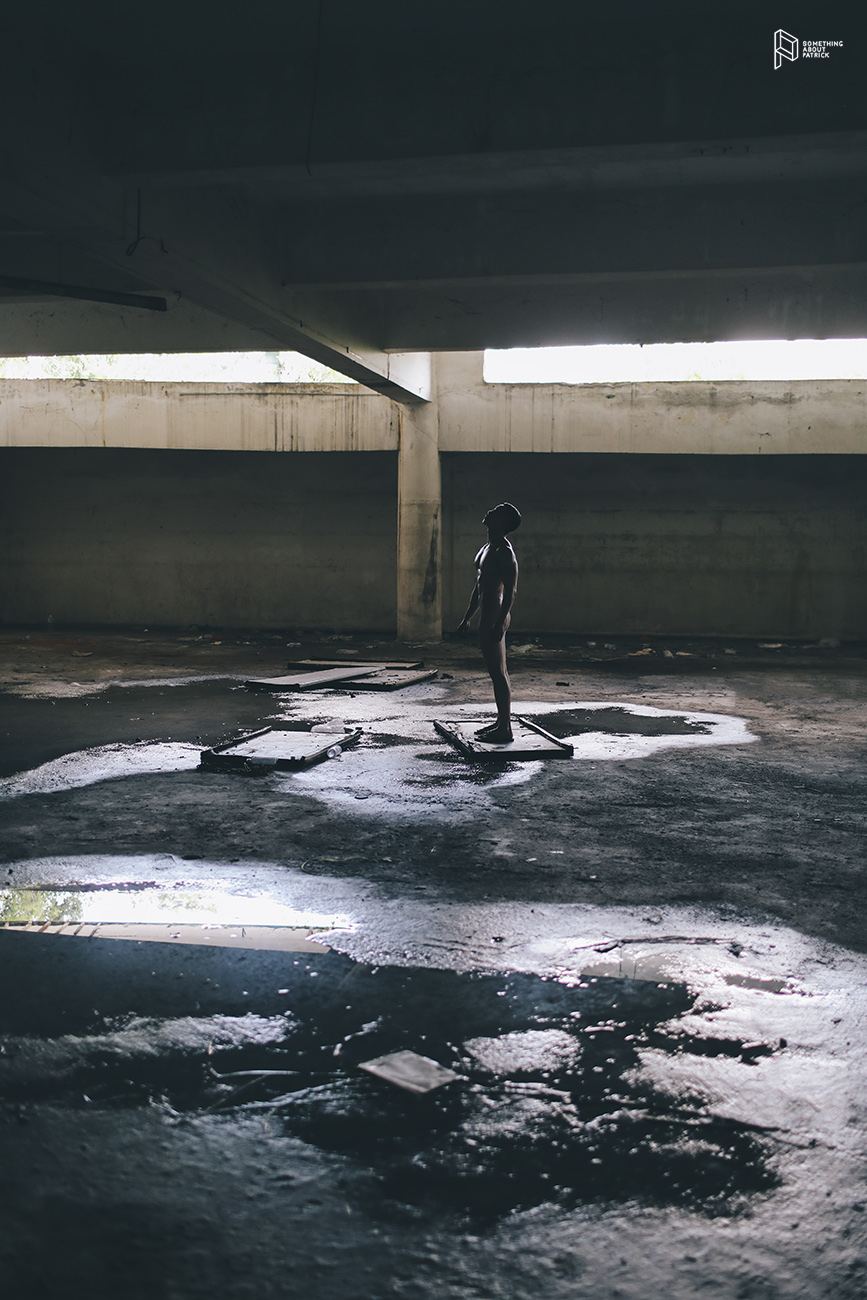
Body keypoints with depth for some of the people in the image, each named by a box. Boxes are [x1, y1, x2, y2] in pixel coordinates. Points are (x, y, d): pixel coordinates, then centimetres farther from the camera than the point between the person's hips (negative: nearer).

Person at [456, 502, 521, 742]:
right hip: (486, 617, 10)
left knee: (498, 673, -8)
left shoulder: (503, 551, -14)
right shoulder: (487, 548, 17)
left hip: (495, 617, -10)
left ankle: (505, 730, -4)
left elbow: (510, 590, -21)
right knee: (497, 672, 14)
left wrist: (500, 622, -27)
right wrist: (467, 618, 25)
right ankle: (501, 722, 22)